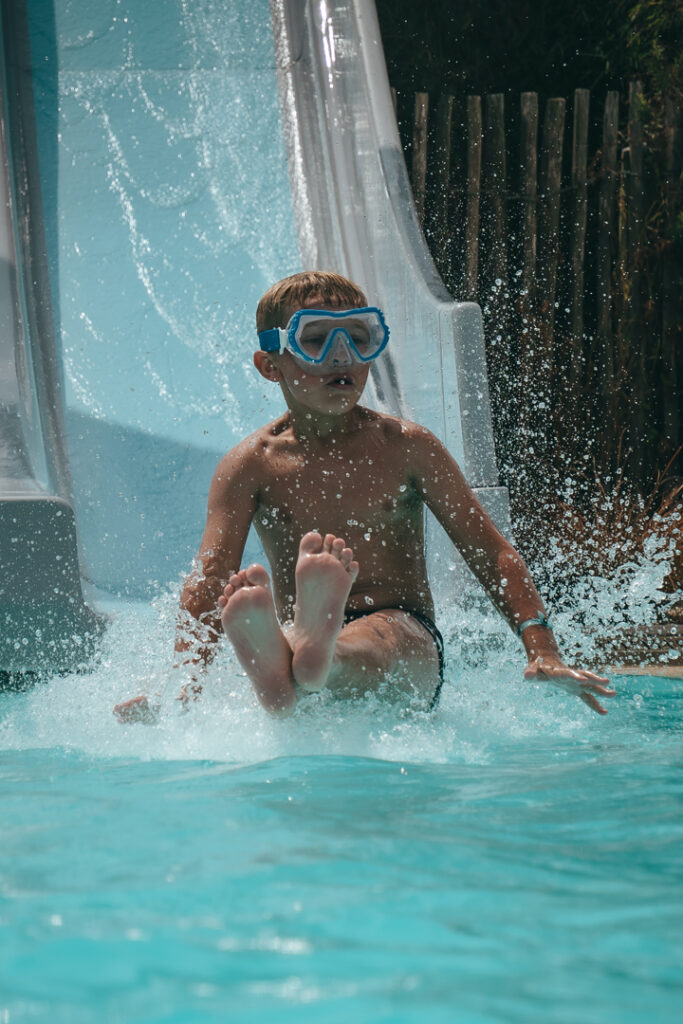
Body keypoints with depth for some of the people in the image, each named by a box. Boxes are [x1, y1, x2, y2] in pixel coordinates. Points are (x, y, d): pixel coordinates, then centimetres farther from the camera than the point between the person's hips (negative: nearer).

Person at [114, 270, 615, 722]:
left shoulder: (405, 447, 7)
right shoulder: (251, 465, 5)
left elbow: (492, 553, 5)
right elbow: (209, 583, -5)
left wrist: (544, 654, -9)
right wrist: (183, 693, -22)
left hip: (404, 637, 0)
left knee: (377, 641, -38)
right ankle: (278, 674, -73)